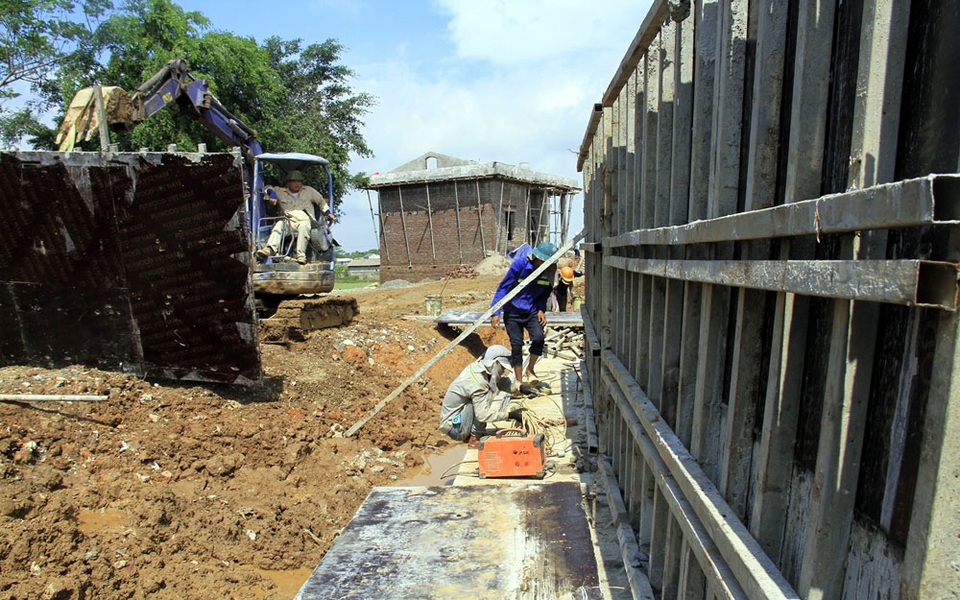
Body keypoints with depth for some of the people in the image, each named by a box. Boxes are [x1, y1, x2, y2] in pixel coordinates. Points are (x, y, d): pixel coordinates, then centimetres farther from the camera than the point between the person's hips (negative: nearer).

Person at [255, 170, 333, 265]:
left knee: (304, 225, -38)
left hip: (305, 221, -1)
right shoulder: (281, 192, 24)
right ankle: (270, 249, -50)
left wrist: (328, 212, 16)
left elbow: (321, 200, 30)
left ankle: (301, 255, -48)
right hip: (288, 223, 1)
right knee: (279, 224, -32)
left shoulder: (308, 190, 25)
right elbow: (267, 188, 25)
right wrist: (272, 193, 2)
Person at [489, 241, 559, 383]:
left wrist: (542, 309, -8)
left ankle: (530, 369, 5)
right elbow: (503, 287, -15)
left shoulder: (549, 271, -8)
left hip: (532, 312, 2)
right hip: (513, 312, -2)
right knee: (516, 345, -2)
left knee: (538, 337, -20)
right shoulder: (520, 264, -20)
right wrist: (496, 312, -19)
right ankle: (519, 381, 14)